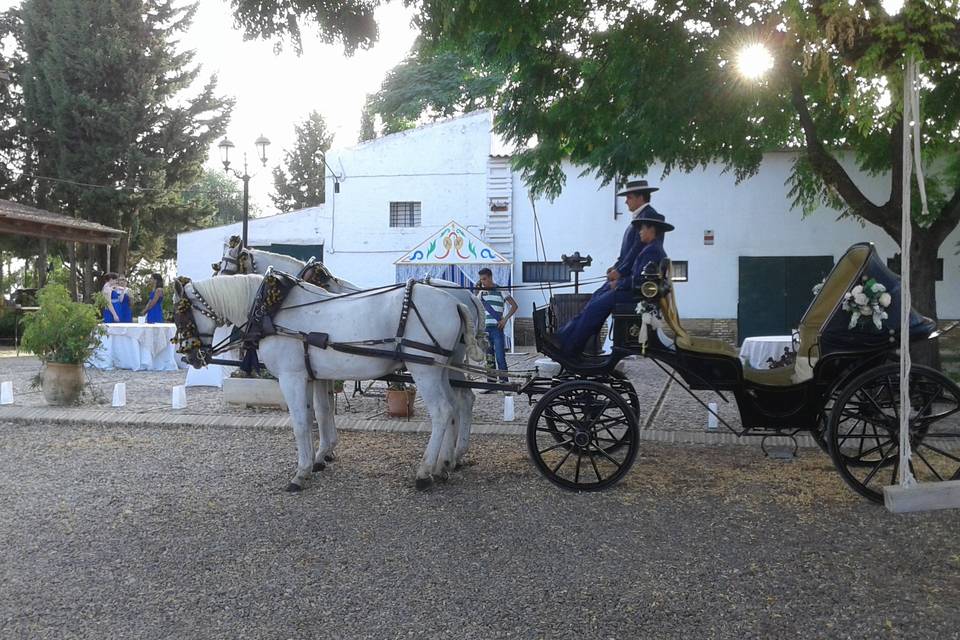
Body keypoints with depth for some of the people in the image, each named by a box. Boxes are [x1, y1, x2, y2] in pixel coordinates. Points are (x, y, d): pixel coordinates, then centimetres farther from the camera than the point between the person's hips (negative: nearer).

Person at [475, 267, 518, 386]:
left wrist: (505, 319, -10)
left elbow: (514, 306, 0)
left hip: (497, 328, -5)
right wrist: (477, 290, 2)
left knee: (500, 357, -7)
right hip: (484, 328, 5)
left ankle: (503, 382, -4)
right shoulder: (482, 292, 14)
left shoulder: (500, 290, -1)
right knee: (489, 358, 9)